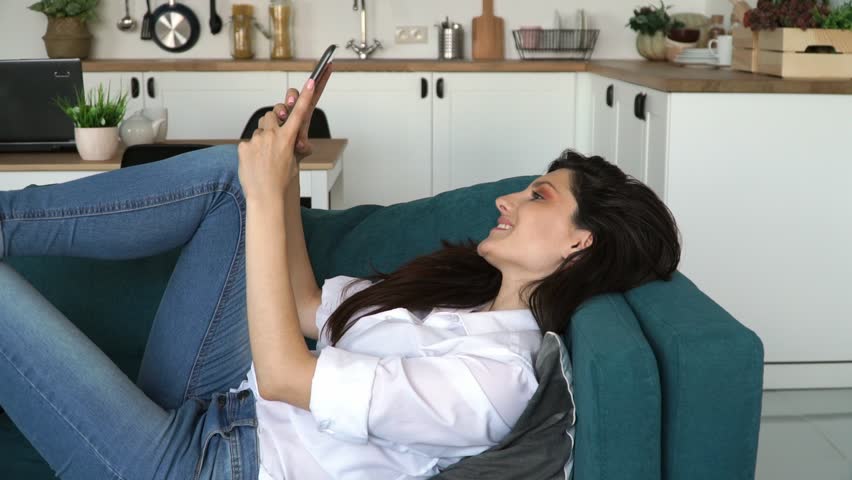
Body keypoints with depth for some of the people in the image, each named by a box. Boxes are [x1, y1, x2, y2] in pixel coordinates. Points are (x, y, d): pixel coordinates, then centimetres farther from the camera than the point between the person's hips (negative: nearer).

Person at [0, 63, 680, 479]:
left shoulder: (494, 374, -22)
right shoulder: (469, 296, 8)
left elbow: (283, 374, -24)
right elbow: (311, 310, 13)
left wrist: (267, 197, -20)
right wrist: (285, 177, 4)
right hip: (222, 406, 9)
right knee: (225, 169, -3)